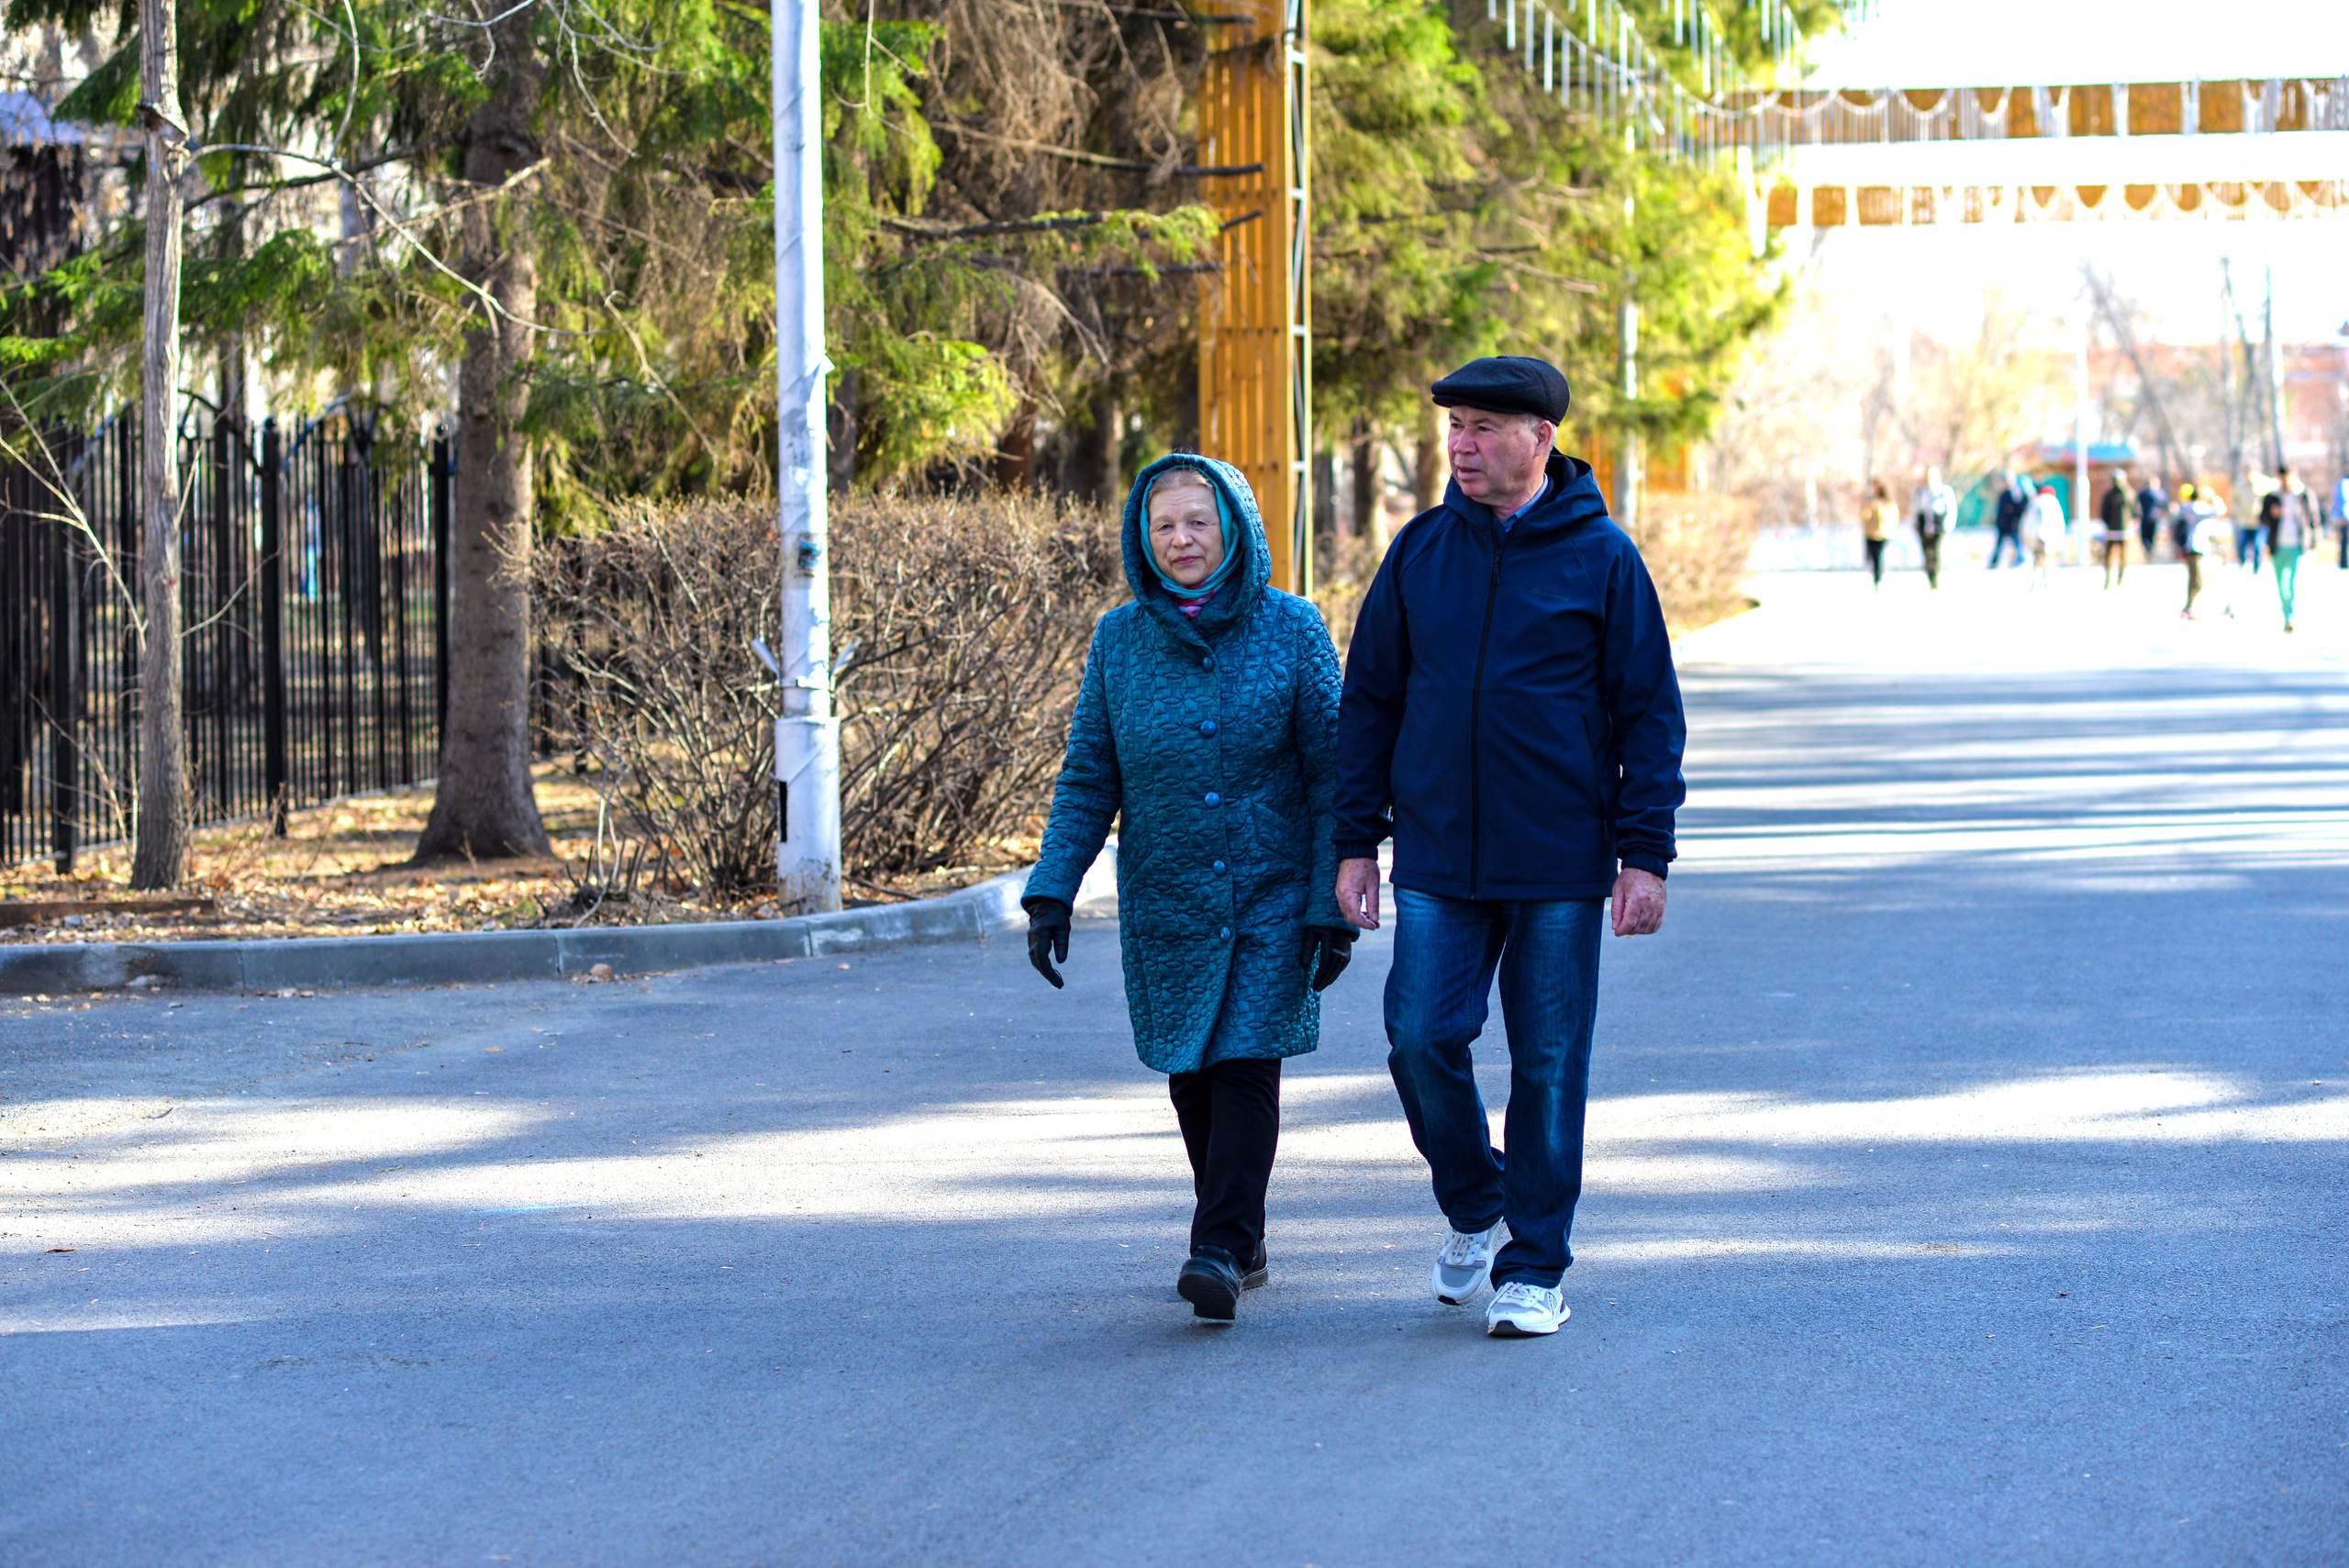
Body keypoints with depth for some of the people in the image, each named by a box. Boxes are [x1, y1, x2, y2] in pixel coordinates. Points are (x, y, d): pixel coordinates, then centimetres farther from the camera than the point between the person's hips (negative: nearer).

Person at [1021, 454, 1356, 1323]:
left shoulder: (1291, 630, -5)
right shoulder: (1120, 640, 1)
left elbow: (1332, 777, -4)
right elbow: (1087, 778, 5)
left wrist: (1335, 908, -8)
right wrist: (1052, 892, -6)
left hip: (1272, 899, -3)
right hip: (1165, 904, 3)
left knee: (1246, 1066, -12)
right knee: (1191, 1075, 7)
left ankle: (1219, 1250, -11)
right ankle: (1241, 1237, 23)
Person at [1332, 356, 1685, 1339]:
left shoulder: (1600, 557, -2)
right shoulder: (1420, 553, 6)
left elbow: (1651, 715, -1)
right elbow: (1369, 702, 11)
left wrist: (1644, 854, -7)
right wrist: (1356, 842, 5)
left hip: (1560, 866, -2)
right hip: (1437, 862, 2)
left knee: (1549, 1067, 2)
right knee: (1422, 1040, -7)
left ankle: (1533, 1269, 13)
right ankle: (1472, 1210, 20)